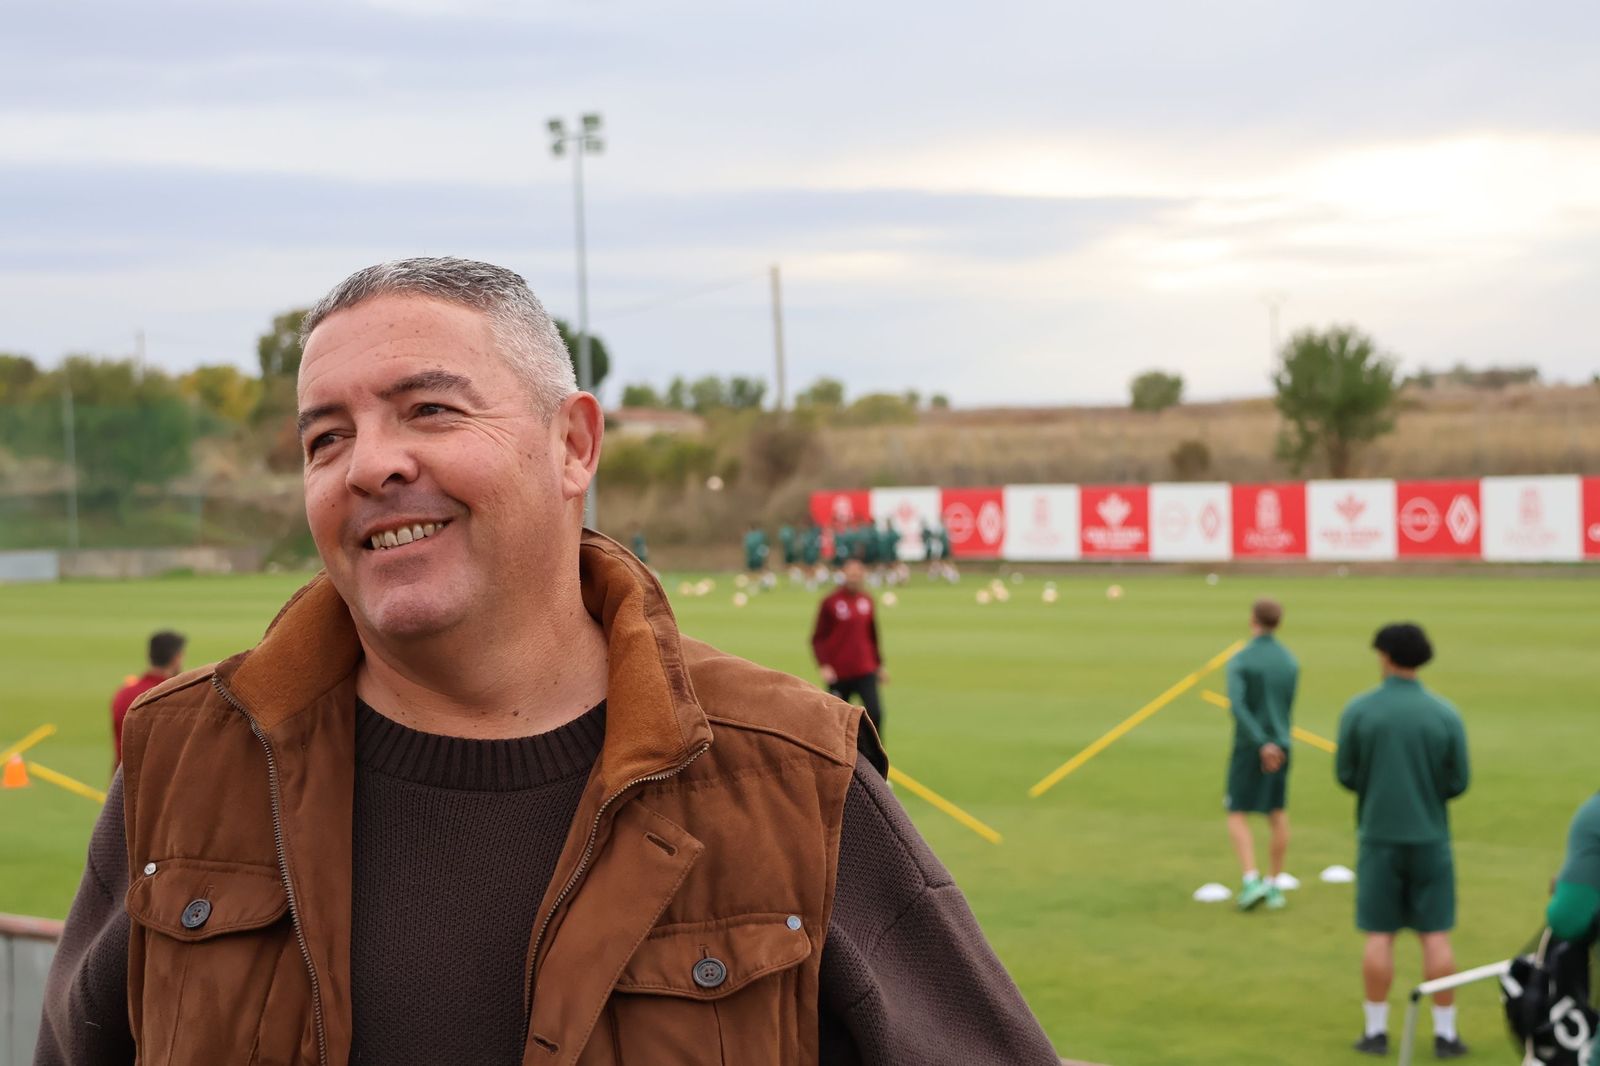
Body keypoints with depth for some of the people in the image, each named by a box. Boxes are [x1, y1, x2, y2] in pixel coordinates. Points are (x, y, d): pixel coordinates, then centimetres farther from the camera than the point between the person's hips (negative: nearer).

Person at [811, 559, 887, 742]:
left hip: (866, 671, 2)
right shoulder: (830, 602, -5)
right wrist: (823, 665, -14)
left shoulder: (867, 600, 6)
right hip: (838, 674, -2)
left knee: (875, 713, -11)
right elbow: (818, 638, -3)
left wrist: (879, 664, 18)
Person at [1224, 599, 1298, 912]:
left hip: (1250, 746, -5)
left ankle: (1252, 880, -13)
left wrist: (1262, 743, -27)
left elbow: (1237, 704, -26)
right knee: (1278, 816, 10)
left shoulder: (1240, 661, -11)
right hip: (1280, 748, 5)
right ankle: (1275, 886, 14)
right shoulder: (1290, 662, 5)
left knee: (1237, 815, 2)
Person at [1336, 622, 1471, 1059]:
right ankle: (1445, 1033, 10)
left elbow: (1346, 774, -2)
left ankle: (1376, 1030, 11)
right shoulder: (1446, 715, -6)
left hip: (1379, 836, 0)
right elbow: (1458, 782, -1)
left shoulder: (1358, 711, -8)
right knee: (1436, 935, 6)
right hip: (1430, 838, 0)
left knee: (1379, 935, 7)